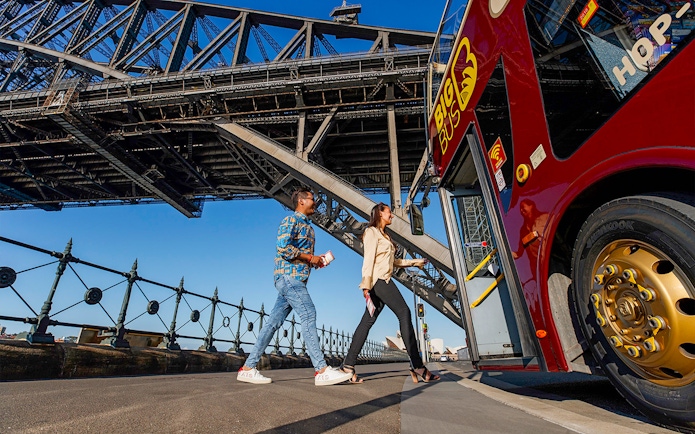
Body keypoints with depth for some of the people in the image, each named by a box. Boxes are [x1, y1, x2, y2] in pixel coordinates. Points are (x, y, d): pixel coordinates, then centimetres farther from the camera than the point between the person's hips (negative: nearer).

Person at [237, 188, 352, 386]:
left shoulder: (307, 226, 23)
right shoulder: (291, 220, -5)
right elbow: (283, 247, -18)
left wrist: (316, 260, 6)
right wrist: (310, 257, -12)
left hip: (295, 278, 9)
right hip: (289, 275, -9)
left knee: (274, 322, 8)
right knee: (309, 315, -13)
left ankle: (248, 367, 15)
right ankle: (321, 370, -10)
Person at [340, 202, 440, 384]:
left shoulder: (384, 235, 26)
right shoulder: (372, 232, -1)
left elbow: (392, 261, 25)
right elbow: (369, 259, -11)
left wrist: (414, 262, 26)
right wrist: (366, 284, -18)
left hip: (383, 281, 9)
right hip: (378, 279, -9)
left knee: (368, 321, 3)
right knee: (404, 313, -12)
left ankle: (348, 365, 4)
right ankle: (417, 366, -8)